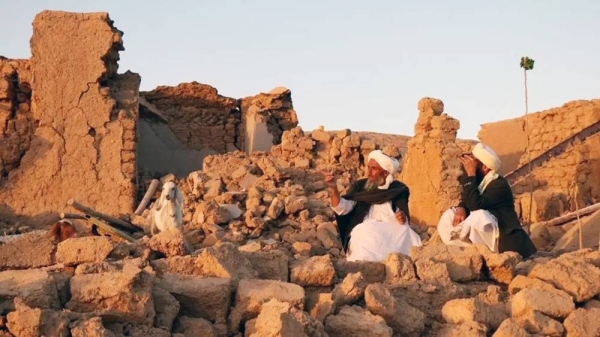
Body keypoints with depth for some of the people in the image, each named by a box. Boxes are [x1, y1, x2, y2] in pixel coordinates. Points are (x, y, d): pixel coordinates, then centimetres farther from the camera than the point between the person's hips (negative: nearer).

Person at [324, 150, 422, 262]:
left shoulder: (397, 189, 11)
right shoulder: (360, 186, 11)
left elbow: (404, 216, 9)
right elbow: (342, 208, -2)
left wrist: (403, 218, -16)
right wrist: (333, 188, -19)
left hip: (392, 231, 1)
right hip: (364, 231, -1)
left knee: (404, 232, -31)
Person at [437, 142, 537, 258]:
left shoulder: (499, 185, -20)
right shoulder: (477, 181, 5)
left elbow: (475, 205, -31)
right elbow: (466, 202, 12)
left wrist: (471, 175, -28)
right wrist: (461, 208, -14)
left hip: (502, 238, -8)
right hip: (481, 232, 8)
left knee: (479, 217, -36)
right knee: (448, 217, -8)